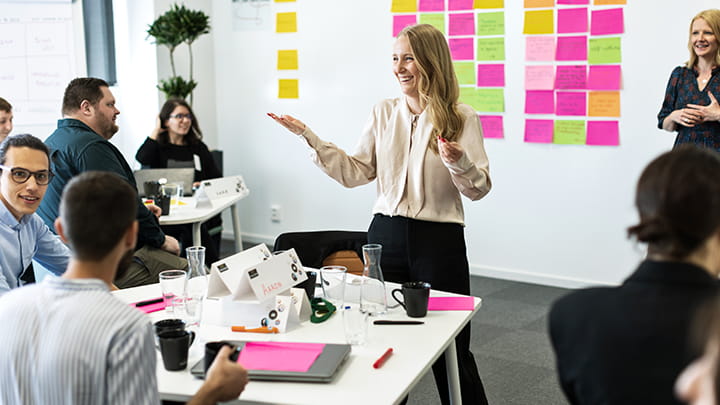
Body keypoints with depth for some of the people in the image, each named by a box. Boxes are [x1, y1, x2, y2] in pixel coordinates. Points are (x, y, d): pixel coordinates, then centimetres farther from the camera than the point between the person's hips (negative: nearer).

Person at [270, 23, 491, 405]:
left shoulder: (461, 117, -4)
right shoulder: (384, 112, 7)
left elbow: (479, 188, -7)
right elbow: (355, 172, 5)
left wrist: (458, 162, -27)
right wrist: (309, 136, -2)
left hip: (439, 240, -3)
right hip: (386, 235, 4)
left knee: (450, 351, 4)